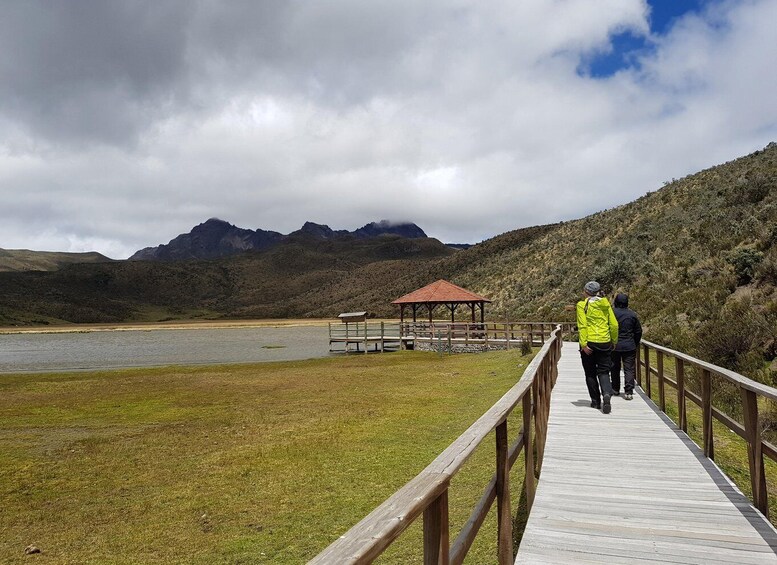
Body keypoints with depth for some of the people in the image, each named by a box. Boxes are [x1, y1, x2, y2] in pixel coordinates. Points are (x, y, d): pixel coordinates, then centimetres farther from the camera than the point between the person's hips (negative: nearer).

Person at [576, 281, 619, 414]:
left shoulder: (582, 305, -5)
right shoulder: (606, 304, 7)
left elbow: (582, 325, -13)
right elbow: (614, 324, 6)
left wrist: (583, 344, -15)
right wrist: (614, 341, 16)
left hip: (589, 343, -3)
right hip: (604, 342, 3)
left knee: (590, 373, 10)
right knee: (603, 372, 8)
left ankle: (596, 401, 14)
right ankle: (606, 393, -17)